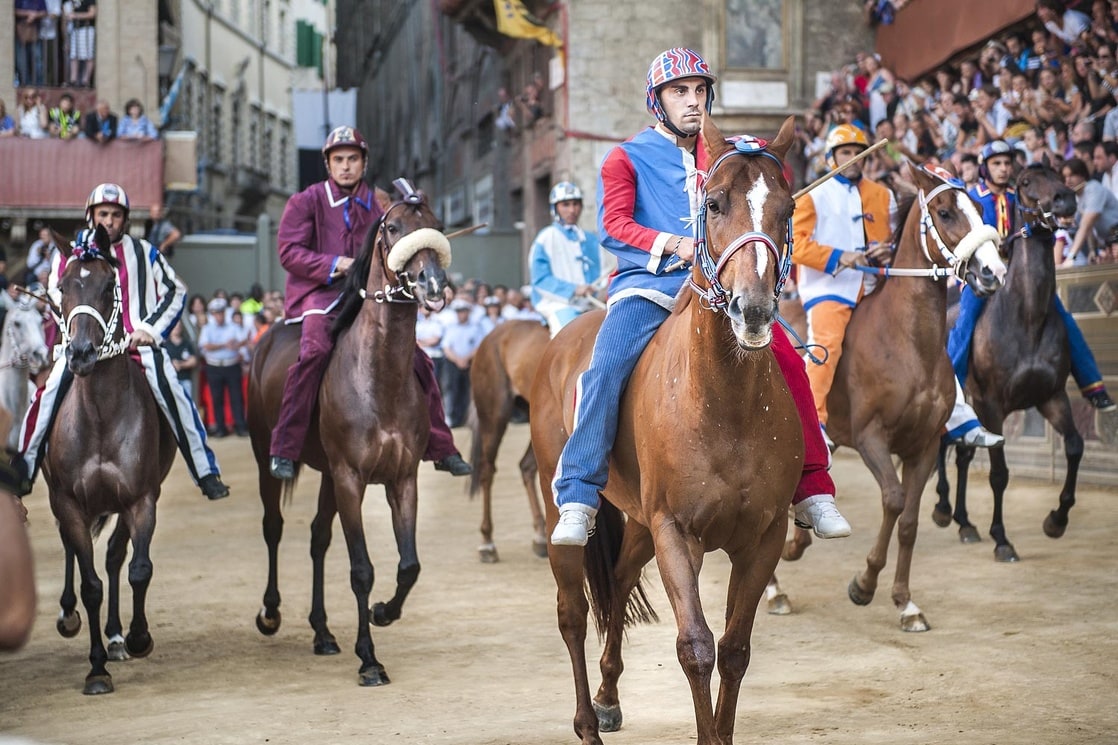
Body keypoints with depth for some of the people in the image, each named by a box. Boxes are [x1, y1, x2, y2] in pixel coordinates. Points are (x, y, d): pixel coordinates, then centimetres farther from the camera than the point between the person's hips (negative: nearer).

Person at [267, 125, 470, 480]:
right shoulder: (307, 201, 2)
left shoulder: (375, 206, 14)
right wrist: (335, 264, -19)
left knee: (417, 358, -2)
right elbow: (289, 251, -6)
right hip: (320, 294, -5)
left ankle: (441, 449, 12)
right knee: (315, 349, -34)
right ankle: (283, 451, -27)